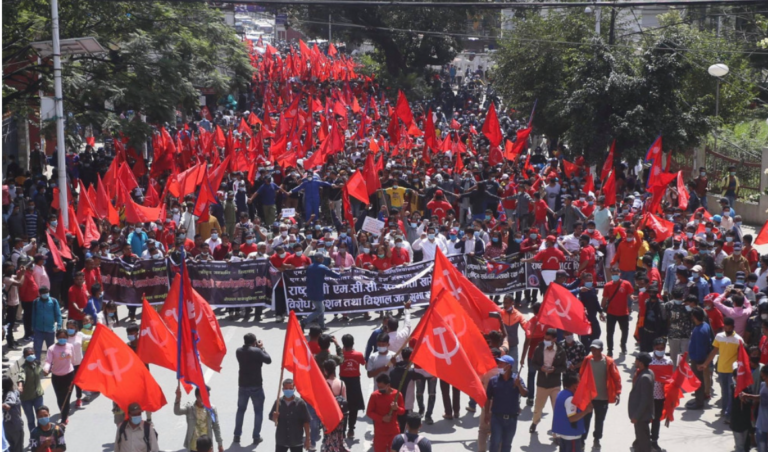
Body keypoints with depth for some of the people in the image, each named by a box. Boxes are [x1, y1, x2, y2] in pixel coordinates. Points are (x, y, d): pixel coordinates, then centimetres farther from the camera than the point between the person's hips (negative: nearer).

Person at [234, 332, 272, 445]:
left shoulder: (239, 351, -2)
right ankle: (256, 436, 7)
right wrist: (262, 348, 4)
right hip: (256, 386, -4)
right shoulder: (257, 351, -17)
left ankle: (237, 435, 19)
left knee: (240, 410, 17)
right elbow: (268, 360, -6)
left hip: (243, 385, 4)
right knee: (258, 411, 9)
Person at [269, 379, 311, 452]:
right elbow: (271, 416, 4)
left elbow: (306, 422, -8)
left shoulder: (300, 403, -12)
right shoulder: (278, 402, -6)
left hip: (296, 440, -2)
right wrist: (274, 417, -20)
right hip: (281, 440, 2)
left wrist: (307, 438, -7)